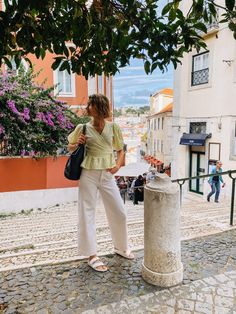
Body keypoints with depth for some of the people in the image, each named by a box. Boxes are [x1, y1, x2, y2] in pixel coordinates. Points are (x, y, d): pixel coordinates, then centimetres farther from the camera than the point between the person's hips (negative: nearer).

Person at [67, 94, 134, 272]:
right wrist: (76, 144, -9)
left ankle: (121, 247, 33)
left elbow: (120, 150, 10)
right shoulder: (83, 128, 0)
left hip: (108, 175, 2)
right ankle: (92, 256, 20)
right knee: (87, 214, 4)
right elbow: (70, 147, 13)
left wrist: (118, 164, -7)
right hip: (88, 174, -1)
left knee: (120, 213, 8)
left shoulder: (113, 127, 2)